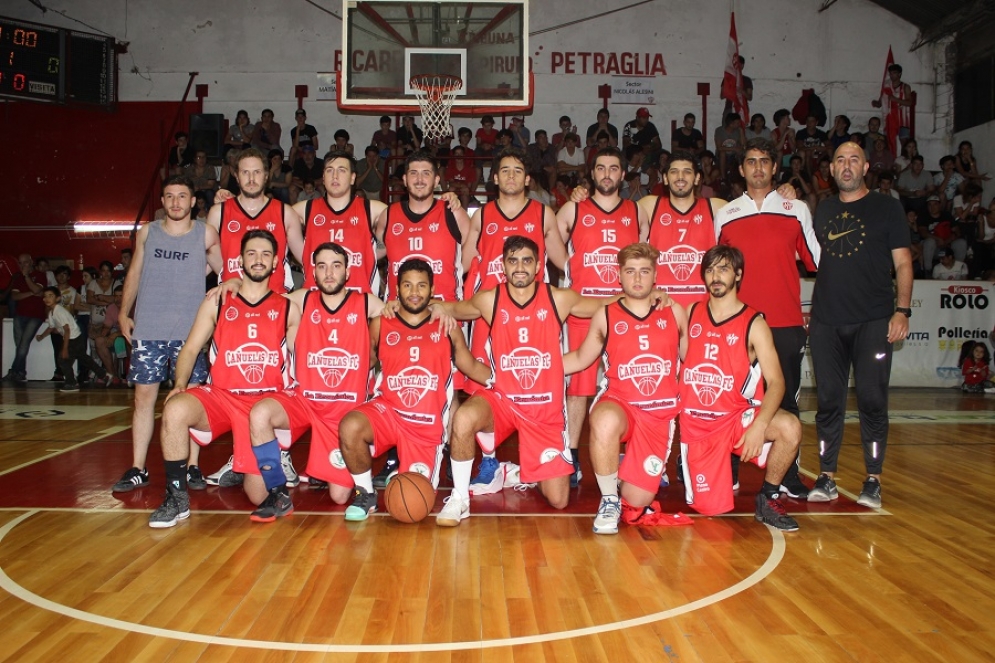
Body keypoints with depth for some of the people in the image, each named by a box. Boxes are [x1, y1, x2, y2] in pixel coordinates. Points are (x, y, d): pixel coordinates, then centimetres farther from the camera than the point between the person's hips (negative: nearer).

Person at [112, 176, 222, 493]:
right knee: (144, 396, 4)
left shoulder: (206, 234, 3)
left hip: (189, 331, -2)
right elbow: (135, 274, 16)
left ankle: (192, 467, 10)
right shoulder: (146, 233, 10)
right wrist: (124, 313, 12)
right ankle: (138, 469, 12)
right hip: (148, 330, 2)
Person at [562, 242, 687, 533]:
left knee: (637, 500, -8)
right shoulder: (605, 316, 4)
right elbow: (580, 359, 15)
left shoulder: (674, 312, 6)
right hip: (618, 403, -1)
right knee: (605, 421, -41)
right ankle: (609, 500, -16)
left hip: (659, 413, 1)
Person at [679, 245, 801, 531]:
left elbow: (776, 382, -16)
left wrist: (760, 425, -30)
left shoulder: (754, 324, -7)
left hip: (736, 418, -1)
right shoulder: (691, 314, 4)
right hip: (695, 423, 1)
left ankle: (768, 499, -7)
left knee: (790, 427, -32)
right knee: (709, 508, -2)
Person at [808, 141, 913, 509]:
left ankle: (873, 480, 6)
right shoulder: (823, 210, 15)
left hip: (873, 321, -3)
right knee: (829, 401, 4)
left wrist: (902, 309, -9)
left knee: (872, 399, -3)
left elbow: (903, 262, 1)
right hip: (826, 322, 3)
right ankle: (826, 478, 11)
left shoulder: (887, 208, 5)